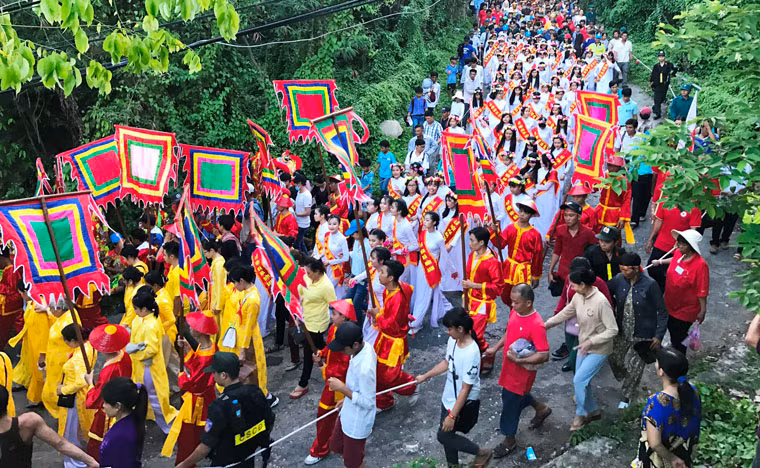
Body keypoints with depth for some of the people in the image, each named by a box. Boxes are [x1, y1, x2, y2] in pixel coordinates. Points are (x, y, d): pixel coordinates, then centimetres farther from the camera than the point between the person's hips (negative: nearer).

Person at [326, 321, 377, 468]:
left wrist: (342, 388, -28)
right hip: (348, 414, 9)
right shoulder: (365, 347, -12)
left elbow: (368, 402, -29)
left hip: (357, 423, -9)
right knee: (336, 446, 29)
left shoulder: (365, 369, -39)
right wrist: (346, 399, 16)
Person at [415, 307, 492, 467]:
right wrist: (425, 376, 17)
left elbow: (465, 389, -28)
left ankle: (482, 453, 22)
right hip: (448, 397, 7)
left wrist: (452, 416, -24)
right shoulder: (453, 340, -9)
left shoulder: (471, 353, -33)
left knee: (444, 436, 4)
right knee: (447, 434, 19)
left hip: (463, 403, -7)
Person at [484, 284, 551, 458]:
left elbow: (544, 355, -29)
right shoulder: (514, 312, -6)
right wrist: (495, 348, 4)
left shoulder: (536, 325, -31)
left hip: (522, 372, -8)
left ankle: (510, 441, 31)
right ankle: (541, 408, 54)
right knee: (516, 395, 29)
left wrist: (518, 360, -30)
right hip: (509, 368, 8)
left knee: (510, 404, 8)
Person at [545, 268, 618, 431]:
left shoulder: (601, 302, -29)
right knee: (581, 381, 15)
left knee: (579, 380, -8)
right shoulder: (578, 297, -6)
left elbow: (613, 330, -24)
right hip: (584, 347, 7)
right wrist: (547, 324, 5)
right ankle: (593, 411, 36)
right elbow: (565, 313, 11)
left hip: (598, 350, -7)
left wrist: (591, 341, -27)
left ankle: (581, 414, 14)